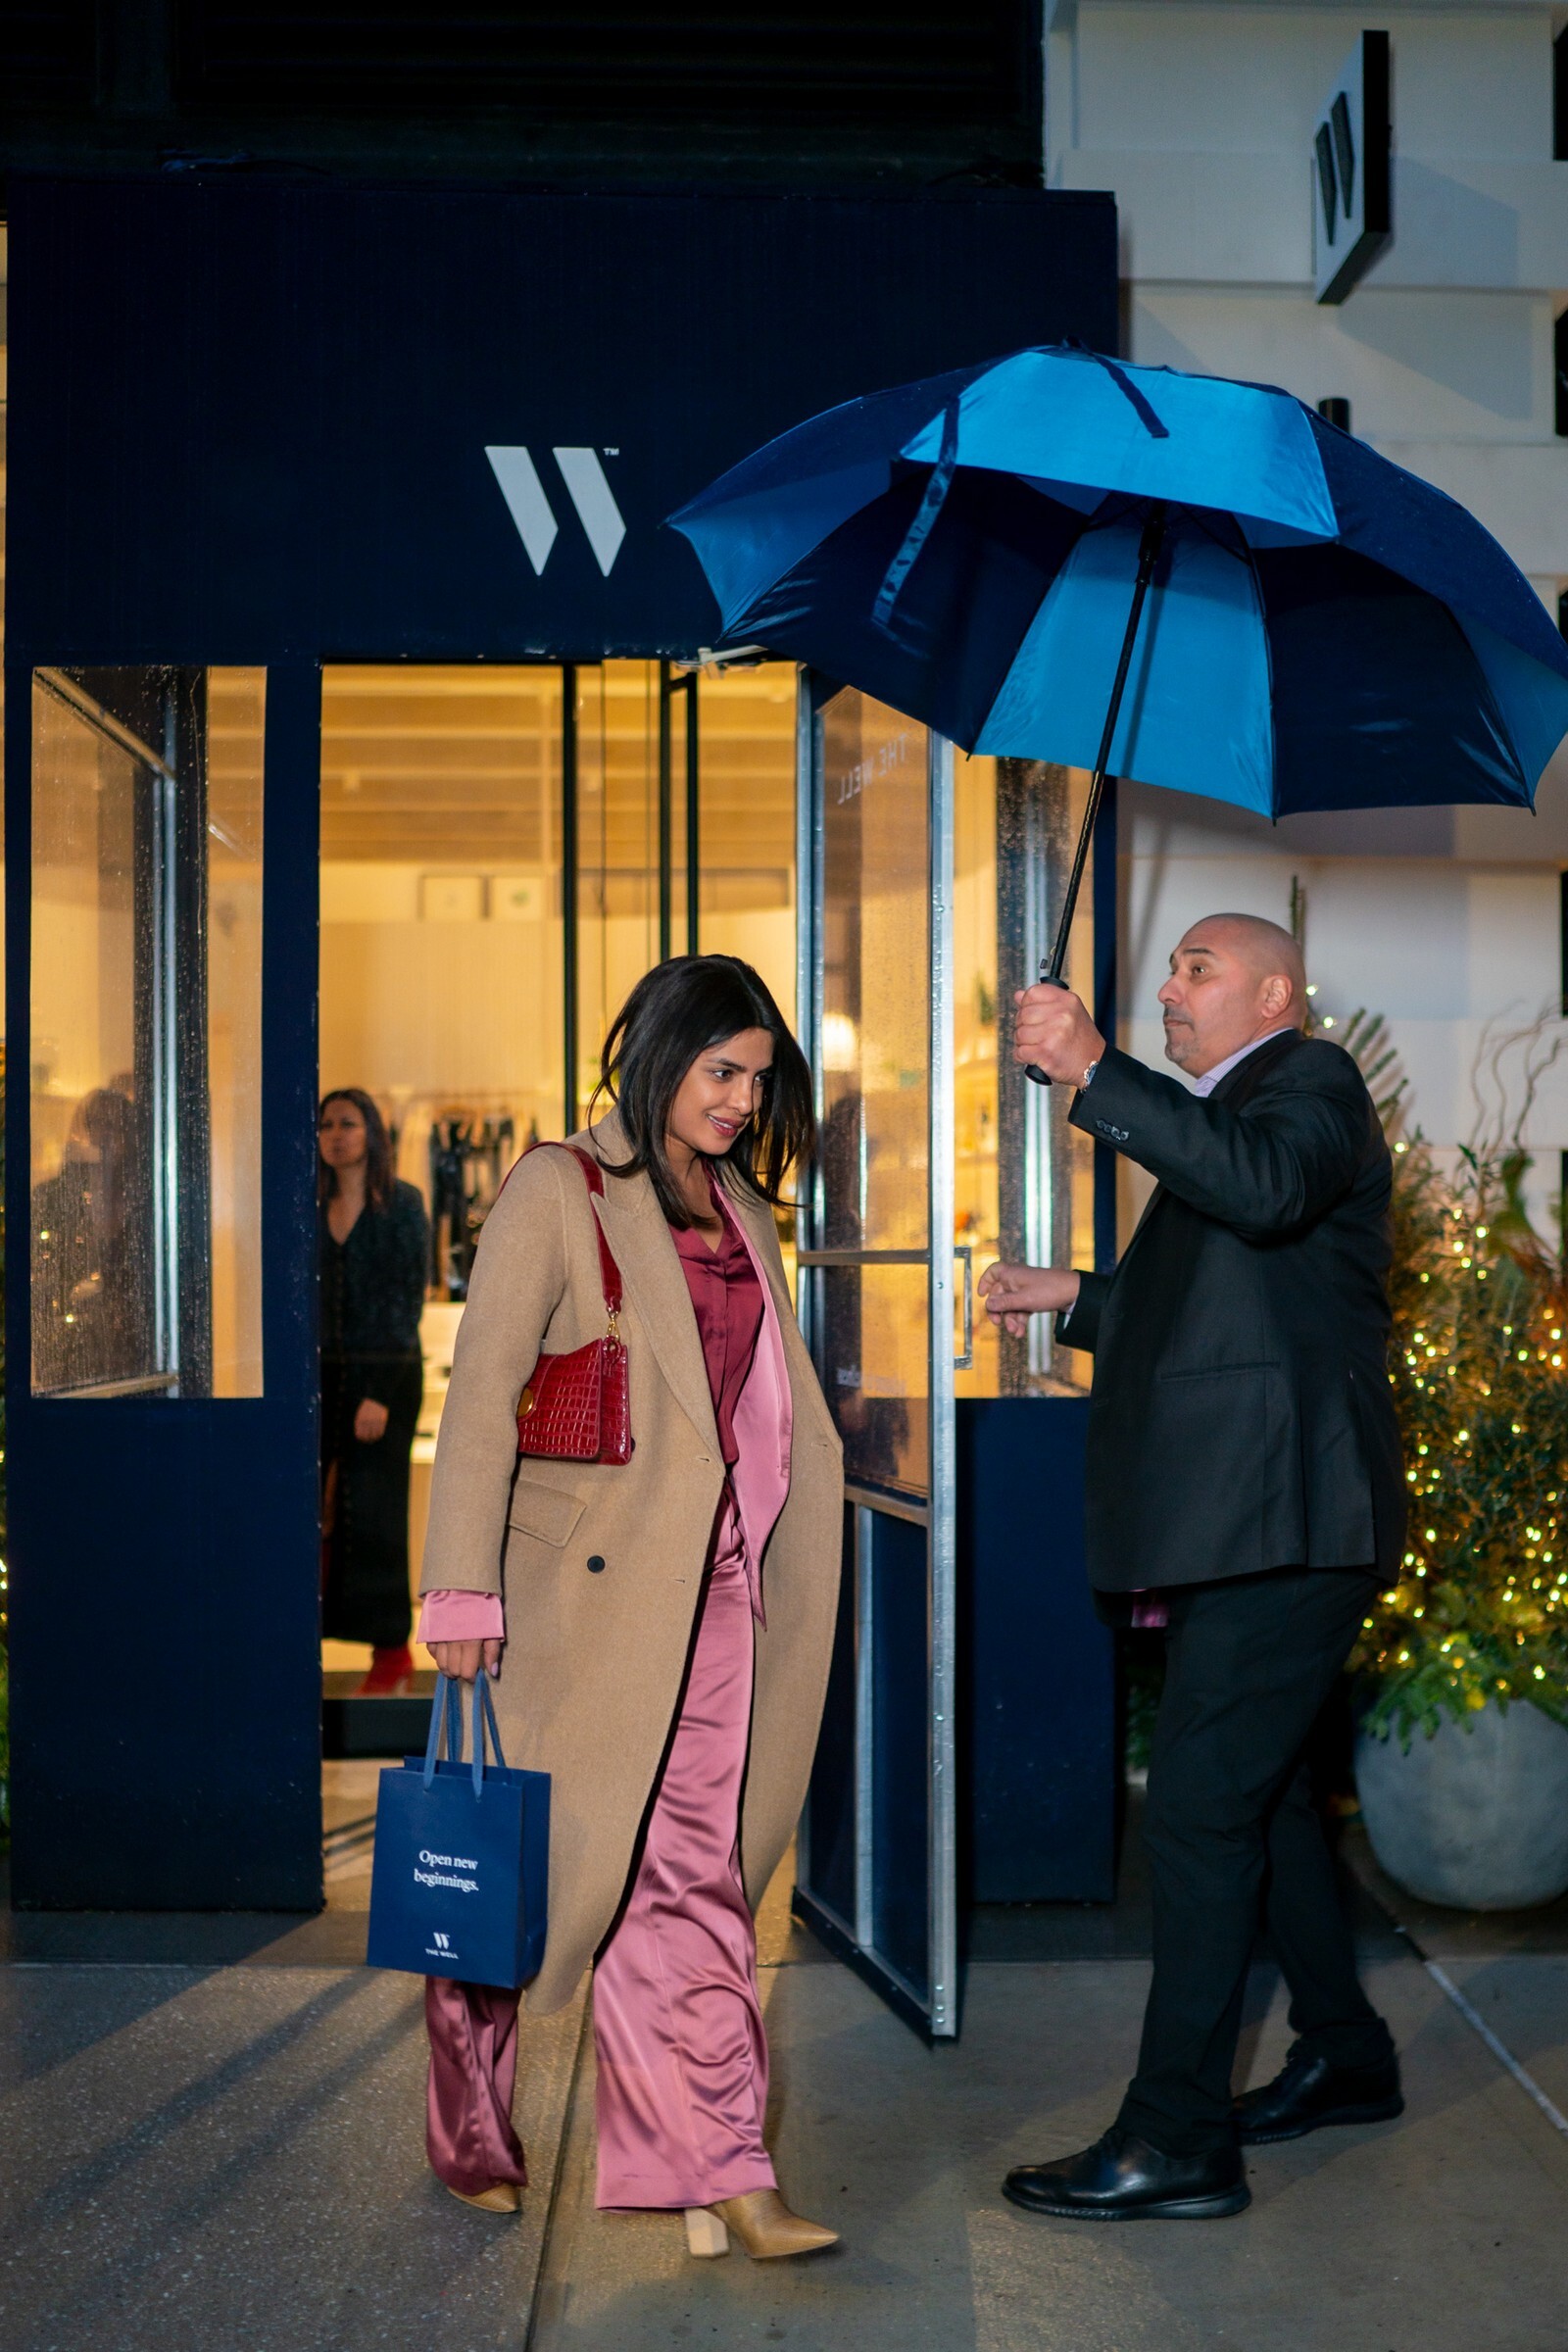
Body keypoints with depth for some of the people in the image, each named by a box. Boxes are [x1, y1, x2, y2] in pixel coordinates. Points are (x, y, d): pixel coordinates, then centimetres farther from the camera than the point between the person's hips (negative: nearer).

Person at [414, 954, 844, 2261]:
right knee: (534, 1863, 7)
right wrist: (464, 1593, -14)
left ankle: (714, 2168, 2)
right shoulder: (558, 1193, -5)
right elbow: (482, 1393, -9)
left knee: (694, 1879, 2)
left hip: (714, 1587, 5)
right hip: (587, 1581, -5)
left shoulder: (742, 1214, 16)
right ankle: (472, 2136, 27)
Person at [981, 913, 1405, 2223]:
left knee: (1200, 1805, -10)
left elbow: (1268, 1189, -29)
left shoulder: (1309, 1080, -6)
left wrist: (1094, 1071, -30)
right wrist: (1075, 1298, 20)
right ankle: (1346, 2058, 32)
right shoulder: (1223, 1117, 24)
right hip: (1244, 1519, 10)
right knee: (1259, 1791, 18)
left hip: (1283, 1518, -10)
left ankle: (1178, 2139, -5)